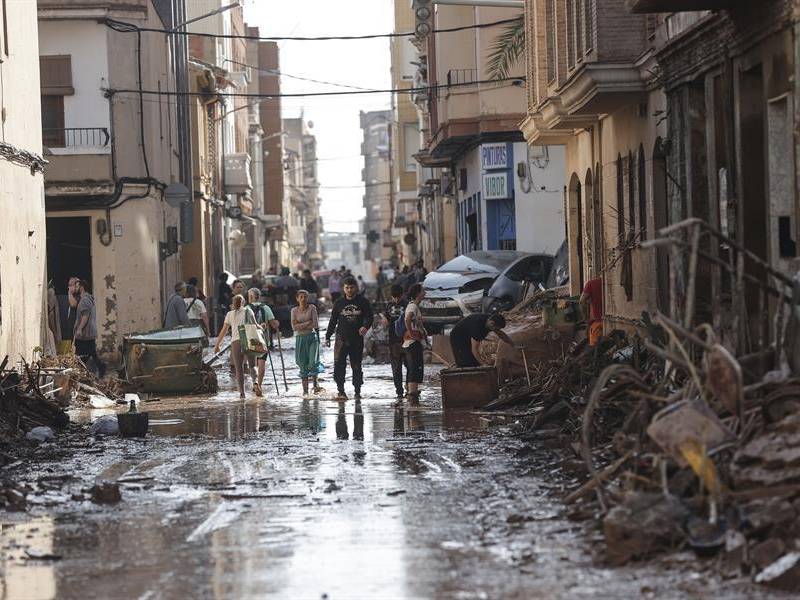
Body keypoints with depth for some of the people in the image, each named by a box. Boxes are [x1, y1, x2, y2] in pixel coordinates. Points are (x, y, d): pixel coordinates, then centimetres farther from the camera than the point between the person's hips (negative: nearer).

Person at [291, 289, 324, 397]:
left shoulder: (312, 308, 0)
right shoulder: (294, 310, 5)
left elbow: (316, 325, -7)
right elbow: (294, 327, -5)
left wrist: (301, 325, -6)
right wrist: (308, 323, -11)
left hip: (312, 337, -2)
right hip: (300, 338, 2)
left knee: (313, 362, -13)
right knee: (303, 365, 2)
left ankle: (315, 382, 15)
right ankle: (305, 390, 8)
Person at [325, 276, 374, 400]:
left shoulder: (363, 302, 4)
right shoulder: (339, 303, 9)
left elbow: (369, 317, -1)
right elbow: (333, 321, 14)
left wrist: (365, 326, -23)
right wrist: (327, 337, 10)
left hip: (357, 339, -1)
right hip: (341, 339, 1)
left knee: (356, 366, 7)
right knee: (339, 365, -12)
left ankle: (357, 391, 17)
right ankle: (341, 391, -11)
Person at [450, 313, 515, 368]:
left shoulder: (490, 319, -13)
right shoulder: (478, 326, -38)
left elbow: (501, 334, 7)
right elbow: (474, 350, -38)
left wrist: (514, 346, 9)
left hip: (468, 338, 9)